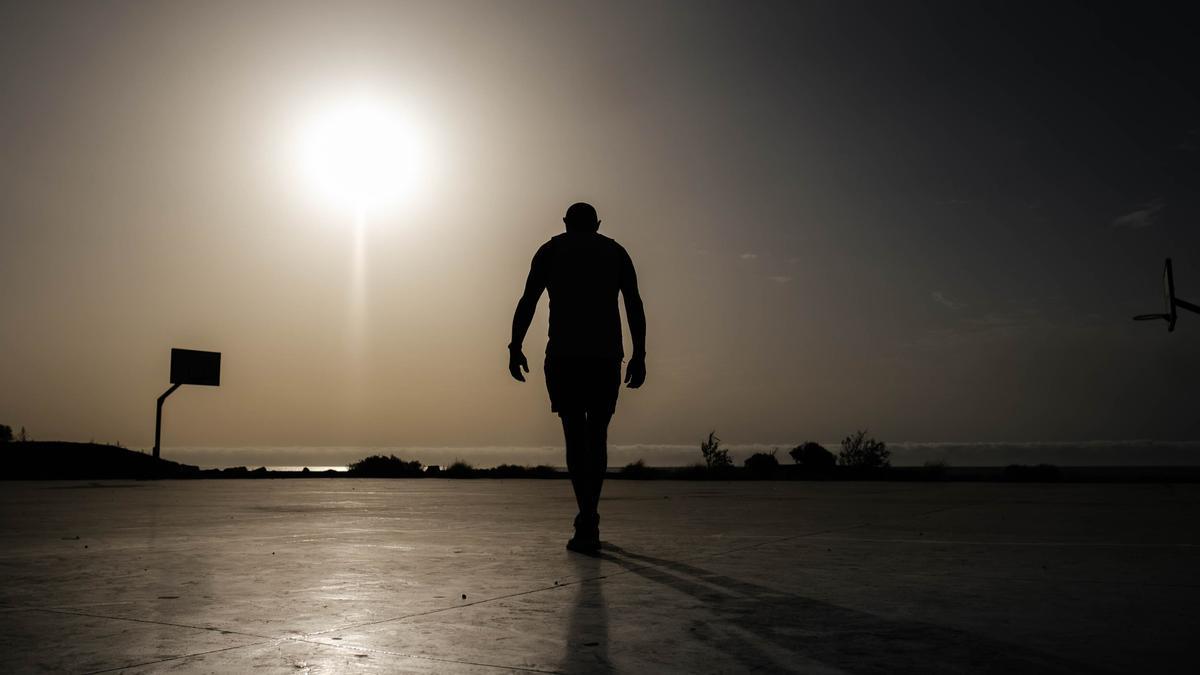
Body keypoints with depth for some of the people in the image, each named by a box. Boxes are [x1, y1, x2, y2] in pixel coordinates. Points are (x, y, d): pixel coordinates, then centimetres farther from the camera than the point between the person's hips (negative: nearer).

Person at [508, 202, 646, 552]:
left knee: (575, 435, -1)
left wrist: (515, 348, 0)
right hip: (606, 354, 2)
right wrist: (639, 355, 6)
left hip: (563, 355, -1)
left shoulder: (550, 249, 13)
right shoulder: (615, 251, 17)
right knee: (597, 435, 12)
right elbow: (635, 306, 7)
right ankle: (588, 520, 15)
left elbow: (528, 300, 0)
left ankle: (587, 522, -14)